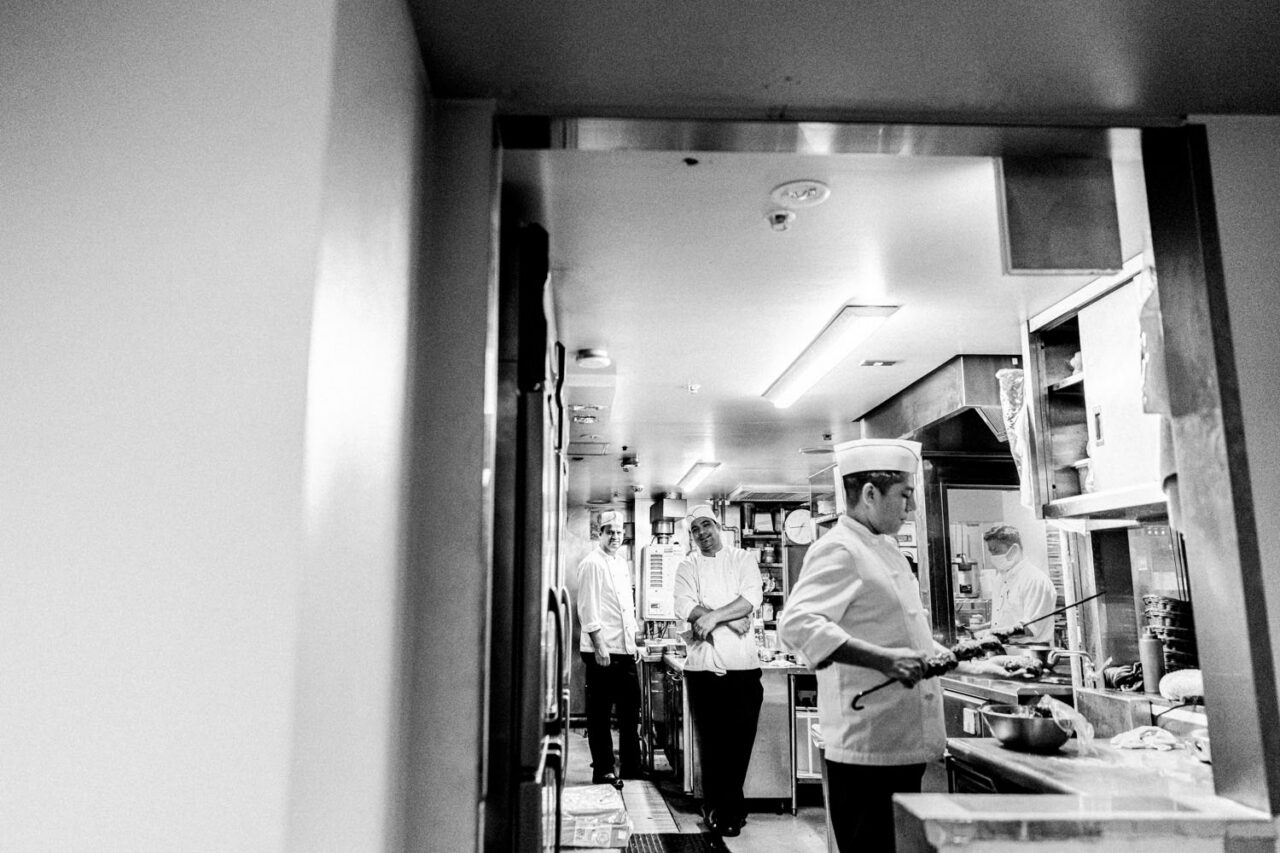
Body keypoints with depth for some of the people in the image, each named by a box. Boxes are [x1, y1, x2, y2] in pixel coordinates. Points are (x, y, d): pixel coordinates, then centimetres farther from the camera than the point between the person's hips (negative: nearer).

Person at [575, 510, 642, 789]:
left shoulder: (622, 564, 16)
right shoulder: (592, 564, -9)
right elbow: (588, 609, -14)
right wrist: (599, 645, -19)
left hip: (625, 650, 8)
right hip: (602, 650, -8)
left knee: (631, 708, 14)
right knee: (600, 713, 2)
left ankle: (631, 766, 26)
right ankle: (603, 771, 11)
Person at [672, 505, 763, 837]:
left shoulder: (742, 559, 8)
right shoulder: (687, 566, 9)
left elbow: (752, 597, -7)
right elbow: (685, 607, -6)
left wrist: (713, 617, -17)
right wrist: (730, 620, -13)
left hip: (742, 663, 0)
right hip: (703, 664, 0)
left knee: (740, 739, 2)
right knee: (710, 741, 4)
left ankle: (725, 808, 17)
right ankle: (721, 810, 17)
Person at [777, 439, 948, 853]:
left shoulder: (885, 547, 17)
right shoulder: (837, 550, -15)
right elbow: (797, 624, -29)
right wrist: (883, 659, -32)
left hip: (903, 745, 10)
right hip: (867, 749, -10)